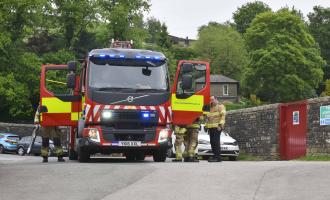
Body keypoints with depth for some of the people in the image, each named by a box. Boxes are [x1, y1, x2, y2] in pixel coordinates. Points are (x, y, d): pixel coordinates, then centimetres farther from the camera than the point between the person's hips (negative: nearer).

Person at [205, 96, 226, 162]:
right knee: (212, 142, 5)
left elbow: (223, 115, -11)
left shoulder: (220, 106, 0)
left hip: (217, 127, -8)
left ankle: (217, 157, -16)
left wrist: (220, 125, -19)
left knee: (216, 141, -14)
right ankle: (215, 155, 9)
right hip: (211, 127, 8)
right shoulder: (211, 108, 26)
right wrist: (206, 125, 22)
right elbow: (208, 117, 31)